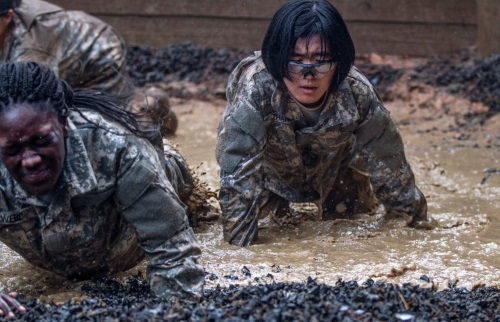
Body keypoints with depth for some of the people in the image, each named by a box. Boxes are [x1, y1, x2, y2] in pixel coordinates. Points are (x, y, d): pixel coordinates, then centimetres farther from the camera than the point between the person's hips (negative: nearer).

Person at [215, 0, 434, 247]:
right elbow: (238, 171, -40)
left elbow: (384, 160, -20)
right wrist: (239, 245, -42)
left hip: (333, 167, 2)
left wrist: (414, 214, -8)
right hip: (271, 169, -2)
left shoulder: (357, 93, -36)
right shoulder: (254, 89, -44)